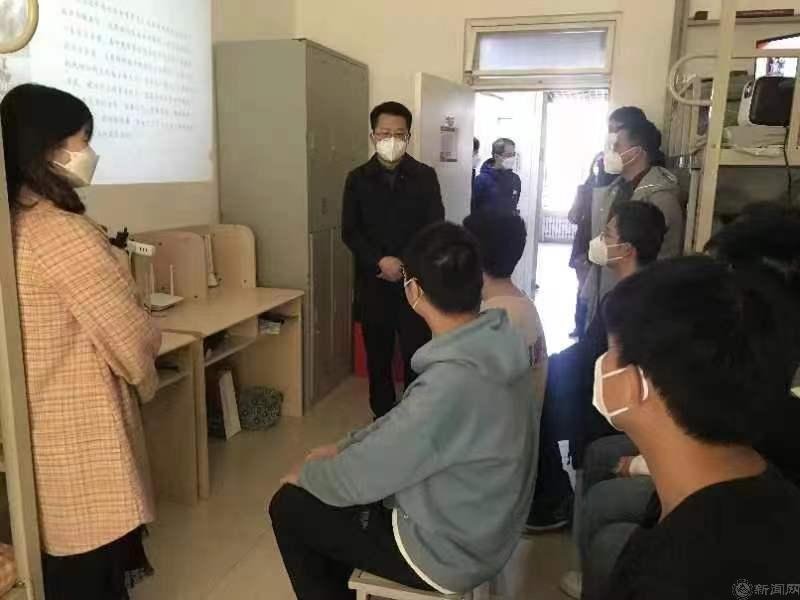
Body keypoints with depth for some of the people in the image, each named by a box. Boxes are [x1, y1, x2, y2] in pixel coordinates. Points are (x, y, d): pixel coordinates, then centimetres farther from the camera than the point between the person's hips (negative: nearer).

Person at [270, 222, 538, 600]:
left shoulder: (451, 385, -36)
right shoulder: (496, 342, -8)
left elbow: (361, 475, -23)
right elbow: (408, 419, 6)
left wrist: (307, 475, -3)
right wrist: (344, 446, 6)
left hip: (449, 550, -8)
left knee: (289, 506, 4)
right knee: (333, 475, 20)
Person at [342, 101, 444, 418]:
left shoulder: (425, 176, 1)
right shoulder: (358, 179, 3)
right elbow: (350, 232, -1)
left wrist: (405, 265, -11)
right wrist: (381, 261, -15)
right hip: (372, 281, 1)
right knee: (378, 354, 10)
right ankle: (382, 417, 25)